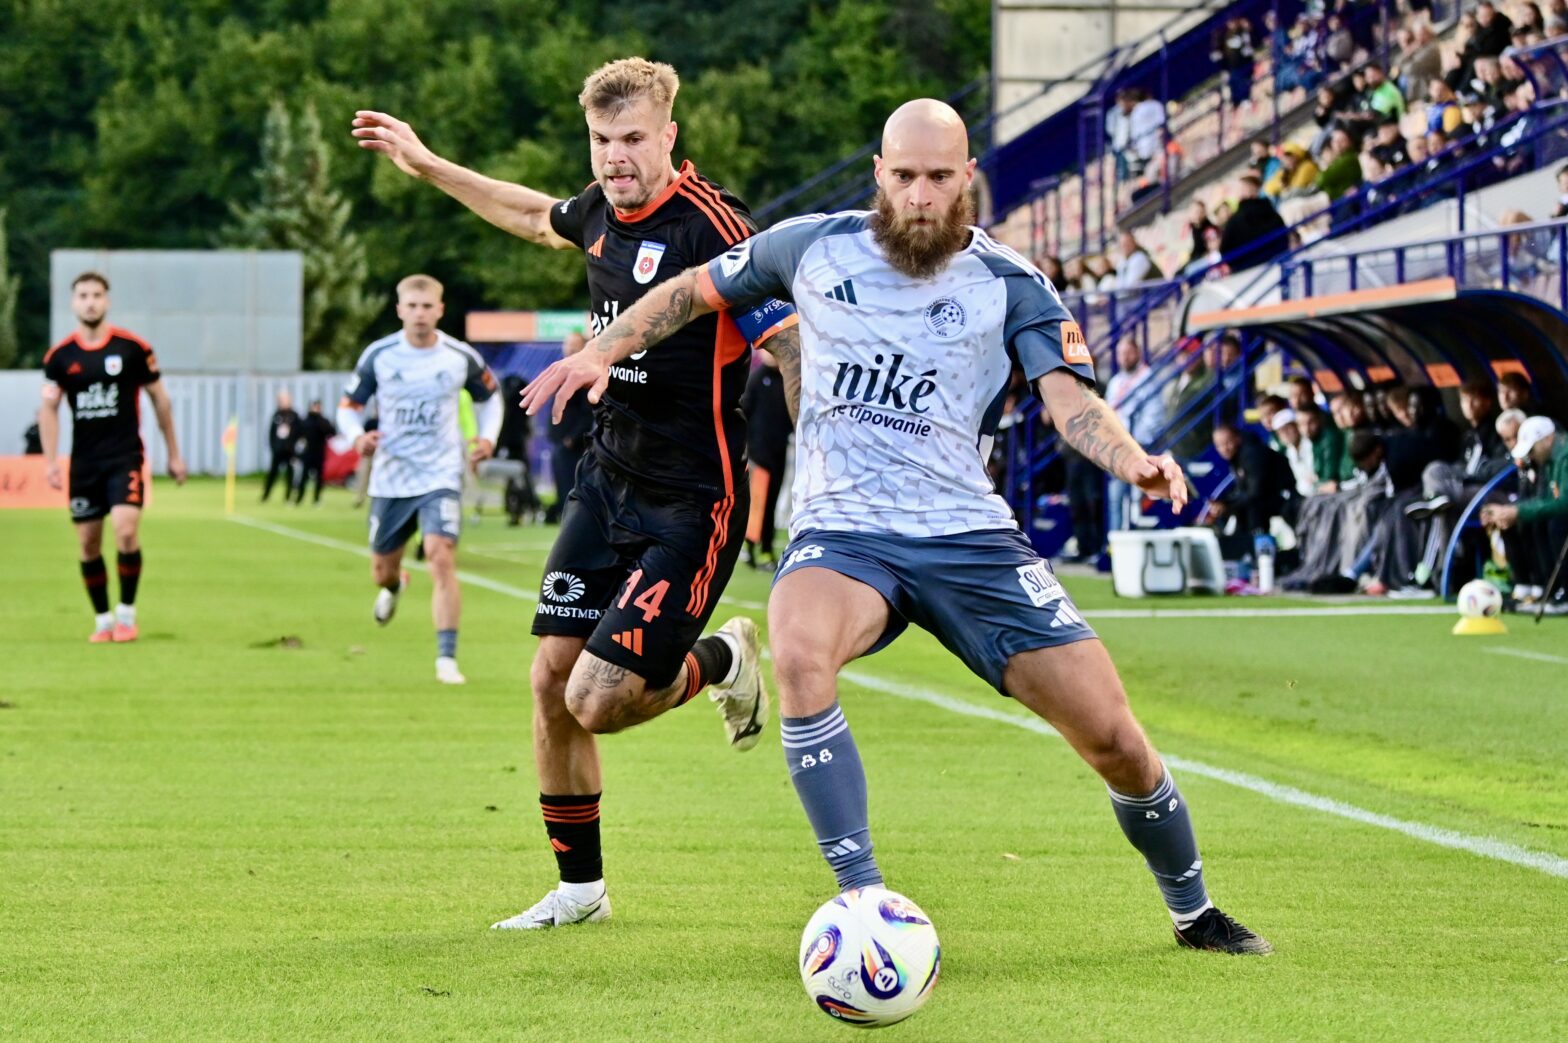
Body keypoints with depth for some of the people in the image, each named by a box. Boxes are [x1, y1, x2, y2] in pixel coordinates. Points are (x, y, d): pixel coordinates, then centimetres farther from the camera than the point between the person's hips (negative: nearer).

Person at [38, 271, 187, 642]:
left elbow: (159, 399, 5)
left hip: (125, 456, -3)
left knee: (126, 531, -19)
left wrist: (174, 454, 7)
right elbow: (49, 408, 4)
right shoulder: (59, 356, 2)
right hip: (84, 461, 3)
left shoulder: (132, 347, -3)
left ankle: (127, 613, -3)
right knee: (88, 543, 3)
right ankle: (102, 619, 17)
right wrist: (50, 461, -8)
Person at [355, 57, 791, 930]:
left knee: (599, 701, -13)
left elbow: (794, 347, -22)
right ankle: (580, 887, 19)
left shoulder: (710, 225, -20)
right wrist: (425, 164, 33)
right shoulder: (602, 211, 4)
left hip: (691, 504, -8)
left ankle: (722, 661, 19)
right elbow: (537, 217, 28)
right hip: (607, 479, 8)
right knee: (553, 677, 4)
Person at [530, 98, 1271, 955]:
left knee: (1112, 737, -4)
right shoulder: (815, 248, 5)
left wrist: (1136, 463, -30)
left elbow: (1070, 401, -10)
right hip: (842, 533, -1)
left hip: (969, 536, 1)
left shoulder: (1010, 287, 3)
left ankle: (1193, 911, 24)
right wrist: (601, 352, 7)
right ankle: (864, 901, -31)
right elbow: (696, 289, 20)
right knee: (799, 655, -36)